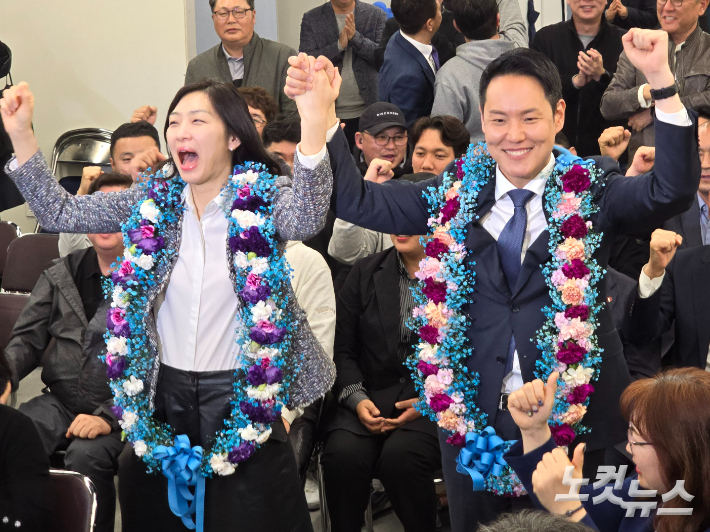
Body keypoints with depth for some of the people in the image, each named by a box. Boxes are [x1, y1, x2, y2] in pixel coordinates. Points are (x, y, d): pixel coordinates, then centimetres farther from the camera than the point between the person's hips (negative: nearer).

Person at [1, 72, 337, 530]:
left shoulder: (263, 199, -9)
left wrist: (314, 122, -48)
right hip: (164, 394, 4)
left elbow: (305, 219, -32)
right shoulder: (154, 202, 3)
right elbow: (60, 212, 4)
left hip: (240, 398, -4)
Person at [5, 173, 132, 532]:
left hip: (123, 414, -4)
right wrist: (4, 376, -7)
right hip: (60, 404, 4)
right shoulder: (61, 276, 13)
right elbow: (26, 340, 15)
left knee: (86, 456, -34)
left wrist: (110, 417, -19)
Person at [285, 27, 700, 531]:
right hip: (472, 421, 3)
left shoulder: (593, 188, -4)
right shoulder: (455, 194, 3)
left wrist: (662, 81, -34)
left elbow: (673, 190, -21)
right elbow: (356, 200, 1)